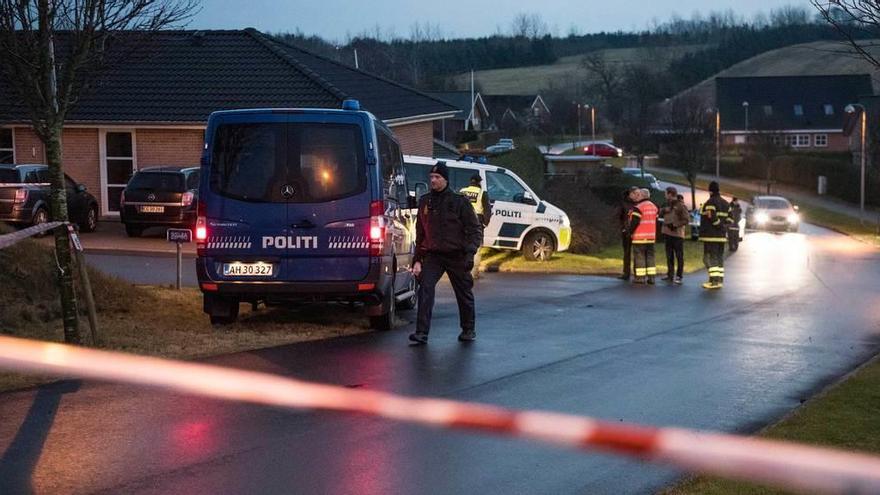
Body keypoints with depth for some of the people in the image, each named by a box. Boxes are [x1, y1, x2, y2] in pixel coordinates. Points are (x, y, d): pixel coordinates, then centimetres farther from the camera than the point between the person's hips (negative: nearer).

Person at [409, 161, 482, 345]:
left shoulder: (459, 201, -3)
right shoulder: (425, 202, 9)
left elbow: (473, 229, -2)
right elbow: (420, 232, 16)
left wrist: (470, 251, -15)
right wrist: (418, 258, 13)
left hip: (456, 256, -2)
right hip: (432, 255, 2)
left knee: (464, 293, 10)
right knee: (425, 289, -16)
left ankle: (468, 329, 29)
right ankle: (422, 332, -19)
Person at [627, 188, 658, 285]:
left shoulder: (638, 208, -13)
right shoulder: (654, 207, 12)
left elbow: (634, 222, -16)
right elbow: (655, 221, 16)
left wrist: (630, 232, -3)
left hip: (639, 237, -7)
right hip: (651, 236, 7)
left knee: (639, 256, -2)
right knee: (650, 256, 9)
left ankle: (640, 277, -4)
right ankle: (651, 277, 7)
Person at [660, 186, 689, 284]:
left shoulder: (681, 206, -10)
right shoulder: (668, 205, 13)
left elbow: (687, 219, -14)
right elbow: (661, 213, 21)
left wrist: (675, 225, -20)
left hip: (677, 234, -8)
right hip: (667, 233, 8)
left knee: (679, 256, -3)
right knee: (669, 256, 13)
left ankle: (679, 276, -2)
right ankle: (670, 274, 21)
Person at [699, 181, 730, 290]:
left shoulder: (710, 202, -13)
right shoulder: (725, 203, 13)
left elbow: (712, 217, -21)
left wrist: (719, 225, -8)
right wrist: (724, 225, 12)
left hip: (711, 235, -8)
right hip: (722, 236, 8)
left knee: (710, 257, -7)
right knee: (719, 257, 14)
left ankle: (714, 280, -15)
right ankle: (720, 280, 14)